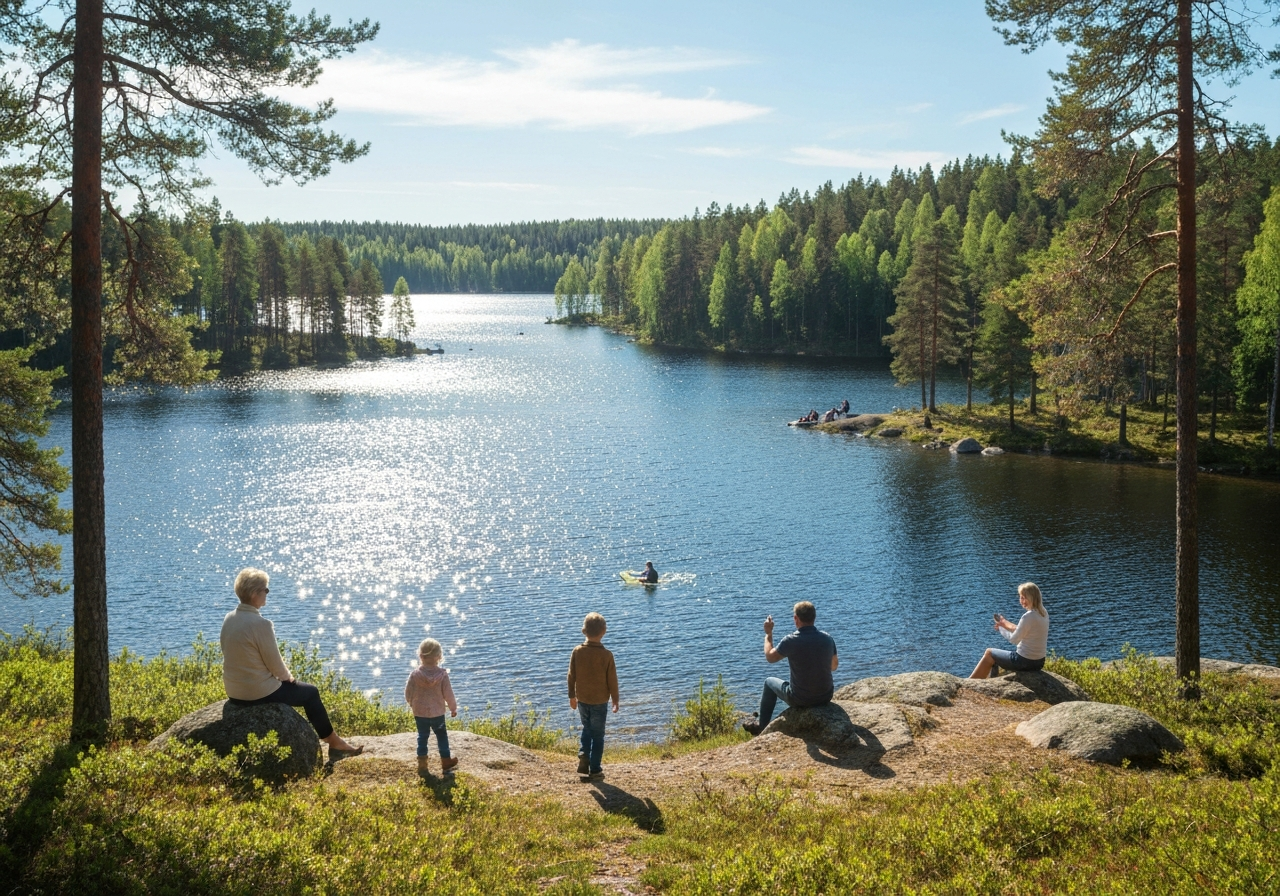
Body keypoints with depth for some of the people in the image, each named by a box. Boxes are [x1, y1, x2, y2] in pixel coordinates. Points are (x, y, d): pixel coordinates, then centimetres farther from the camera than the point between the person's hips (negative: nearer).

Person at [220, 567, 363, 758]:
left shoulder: (229, 619, 1)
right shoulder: (261, 624, -24)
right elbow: (276, 666, -17)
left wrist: (284, 675, 17)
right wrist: (288, 676, 6)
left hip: (234, 693, 8)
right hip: (259, 694, -8)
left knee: (284, 684, 32)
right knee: (310, 692, 14)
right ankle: (334, 743, 27)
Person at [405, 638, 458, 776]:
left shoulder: (415, 674, -13)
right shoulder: (442, 675, -15)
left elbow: (408, 694, -4)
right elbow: (448, 694, -9)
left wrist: (412, 704, 17)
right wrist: (453, 708, 8)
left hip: (419, 713, 1)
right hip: (438, 713, -1)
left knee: (422, 737, 12)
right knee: (442, 735, 18)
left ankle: (422, 765, 13)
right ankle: (446, 760, 28)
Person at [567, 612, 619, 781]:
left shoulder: (577, 651, -8)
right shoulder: (606, 655, -15)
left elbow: (571, 675, 0)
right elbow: (612, 680, -9)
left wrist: (572, 696, 13)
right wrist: (615, 700, 4)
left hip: (582, 699, 3)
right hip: (600, 700, -3)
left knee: (587, 729, 24)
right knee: (598, 734, 8)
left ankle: (584, 754, 3)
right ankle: (595, 770, 11)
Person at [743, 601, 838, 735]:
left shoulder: (791, 641, -20)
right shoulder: (828, 638, -7)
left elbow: (770, 656, -4)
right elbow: (834, 666, 9)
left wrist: (768, 633, 10)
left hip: (800, 700, -4)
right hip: (826, 697, 4)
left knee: (770, 682, 25)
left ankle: (761, 726, 39)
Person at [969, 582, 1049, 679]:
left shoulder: (1028, 617, -24)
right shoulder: (1043, 613, 3)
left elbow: (1014, 640, -15)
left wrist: (1002, 628, 1)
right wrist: (1006, 624, 7)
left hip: (1025, 662, -9)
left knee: (989, 653, 11)